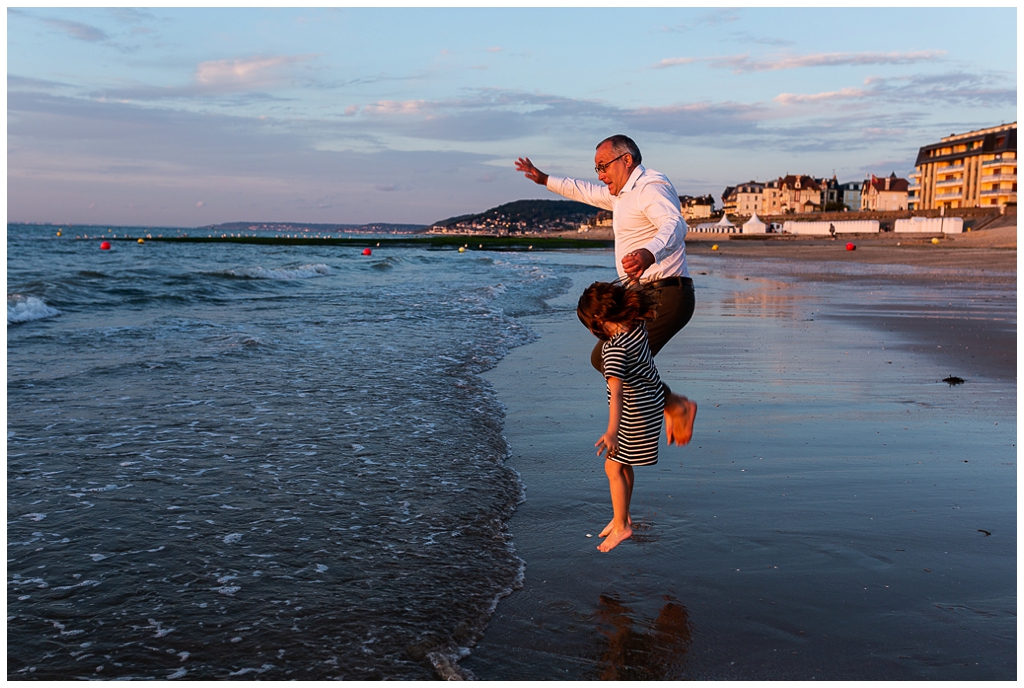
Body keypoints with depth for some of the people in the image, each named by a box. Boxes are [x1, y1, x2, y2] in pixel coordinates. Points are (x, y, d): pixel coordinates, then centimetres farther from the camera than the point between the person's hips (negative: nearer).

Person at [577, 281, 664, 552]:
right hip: (652, 400, 10)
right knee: (623, 464, 21)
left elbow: (616, 391, -42)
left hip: (635, 413, -10)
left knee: (613, 468, 4)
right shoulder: (637, 325, -7)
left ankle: (621, 525, 15)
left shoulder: (614, 347, -31)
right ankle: (622, 517, 34)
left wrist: (612, 431, -49)